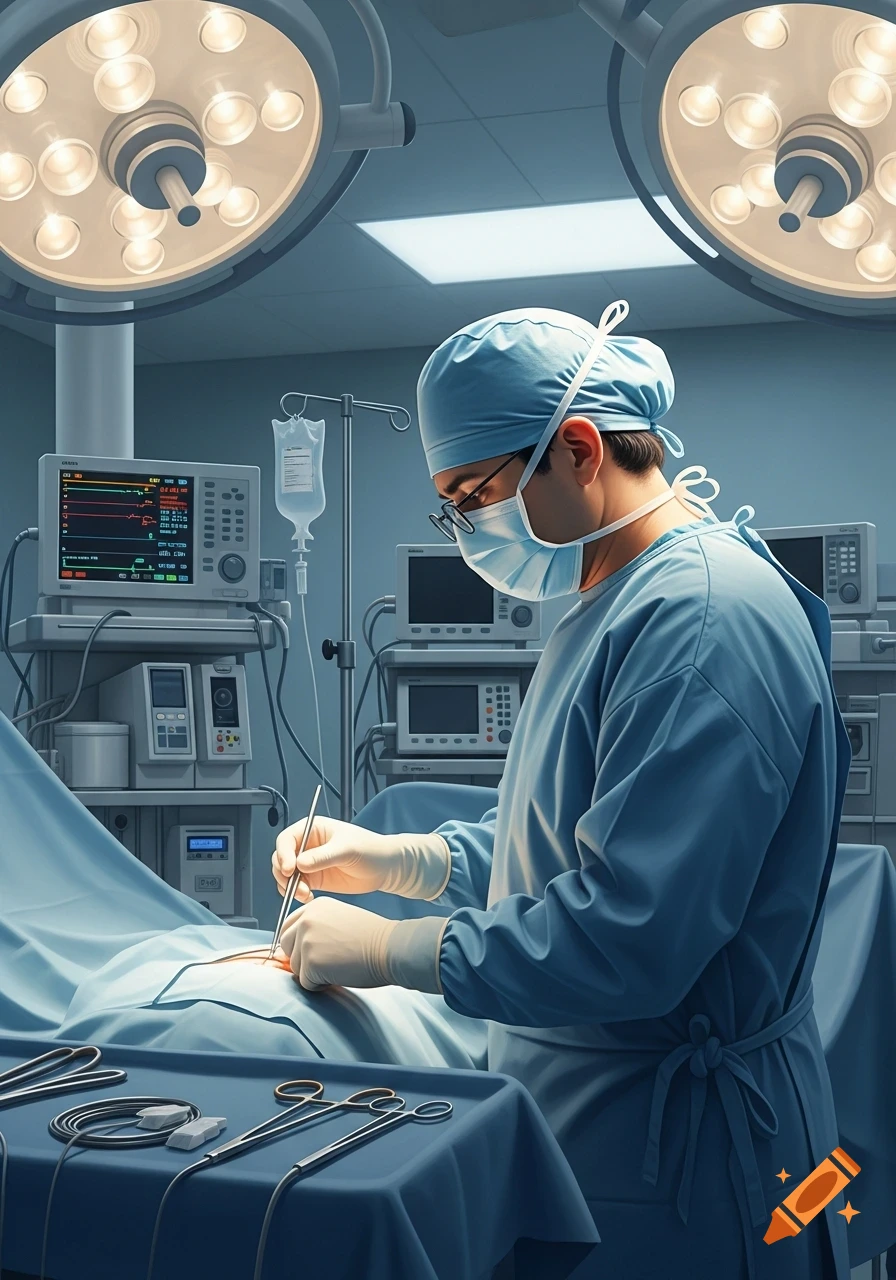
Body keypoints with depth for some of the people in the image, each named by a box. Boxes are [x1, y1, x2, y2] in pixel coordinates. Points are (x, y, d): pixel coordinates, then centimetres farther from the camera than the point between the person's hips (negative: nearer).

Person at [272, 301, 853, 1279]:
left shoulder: (705, 619, -24)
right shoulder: (615, 605, 11)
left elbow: (629, 937, -30)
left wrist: (386, 950, -20)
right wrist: (393, 859, 6)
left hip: (668, 1154, -9)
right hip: (575, 1106, 9)